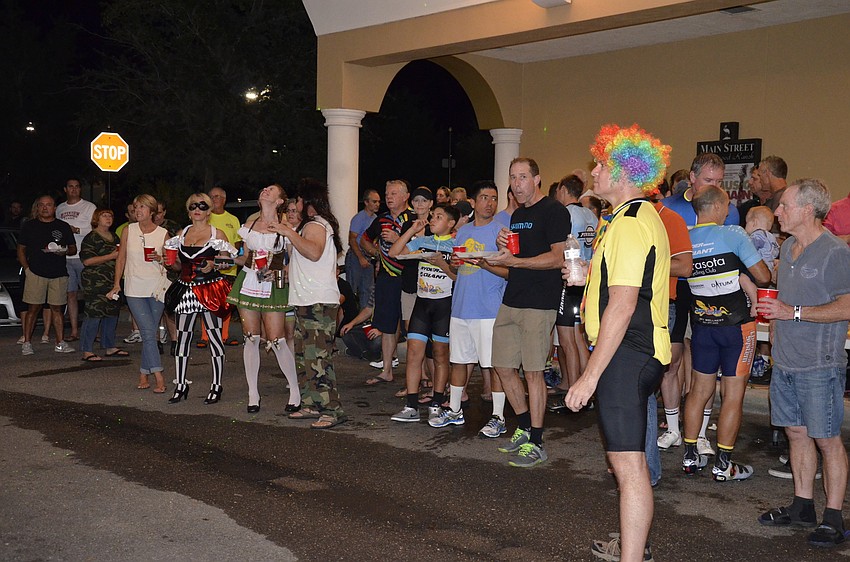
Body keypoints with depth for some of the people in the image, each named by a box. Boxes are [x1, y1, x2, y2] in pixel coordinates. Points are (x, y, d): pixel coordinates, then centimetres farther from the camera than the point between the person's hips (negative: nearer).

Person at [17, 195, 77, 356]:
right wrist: (26, 268, -2)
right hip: (35, 273, -1)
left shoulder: (63, 227, 12)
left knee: (57, 308, 4)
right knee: (33, 308, -1)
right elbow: (21, 249, 11)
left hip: (59, 274, 1)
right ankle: (26, 343, 4)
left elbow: (73, 249, 14)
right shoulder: (29, 226, 9)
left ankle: (60, 343, 6)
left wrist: (64, 251, -9)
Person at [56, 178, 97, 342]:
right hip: (64, 257, 5)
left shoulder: (89, 207, 2)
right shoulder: (60, 208, 17)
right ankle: (74, 330, 9)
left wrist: (77, 230, -15)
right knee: (71, 293, 5)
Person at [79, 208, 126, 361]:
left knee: (112, 314, 10)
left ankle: (110, 347, 21)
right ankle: (87, 351, -6)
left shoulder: (114, 237, 18)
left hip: (112, 281, 8)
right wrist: (110, 256, -18)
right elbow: (87, 261, -17)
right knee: (94, 314, -10)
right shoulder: (91, 238, -7)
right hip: (95, 283, -8)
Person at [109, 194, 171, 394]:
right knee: (148, 333, -10)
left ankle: (143, 375, 19)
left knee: (149, 334, 5)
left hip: (157, 288, 1)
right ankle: (159, 378, -13)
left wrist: (160, 259, -11)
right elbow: (121, 259, 10)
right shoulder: (129, 230, 4)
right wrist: (117, 284, 5)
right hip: (135, 289, -1)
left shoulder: (163, 234, 3)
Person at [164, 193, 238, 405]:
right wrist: (169, 261, 2)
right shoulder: (182, 234, 14)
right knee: (182, 336, 3)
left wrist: (213, 266, -17)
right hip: (186, 290, 4)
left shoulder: (217, 234, 2)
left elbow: (227, 263, 1)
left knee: (214, 335, -1)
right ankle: (180, 385, 13)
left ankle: (216, 386, 8)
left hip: (210, 290, -4)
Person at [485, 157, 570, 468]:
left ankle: (535, 443, 5)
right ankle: (524, 428, 26)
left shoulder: (554, 211, -7)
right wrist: (502, 249, 2)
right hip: (511, 301, 8)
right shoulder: (517, 215, 19)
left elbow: (557, 258, -16)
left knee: (533, 371, -5)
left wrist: (514, 261, -21)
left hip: (539, 303, -8)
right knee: (503, 367, 9)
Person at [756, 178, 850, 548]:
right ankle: (802, 506, 26)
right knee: (796, 433, 14)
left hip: (820, 365, -8)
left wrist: (794, 312, -19)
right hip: (785, 361, 8)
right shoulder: (788, 247, 12)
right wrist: (772, 313, 9)